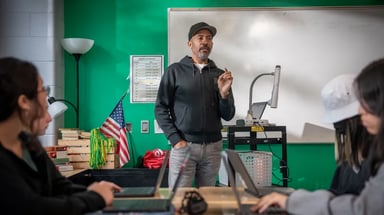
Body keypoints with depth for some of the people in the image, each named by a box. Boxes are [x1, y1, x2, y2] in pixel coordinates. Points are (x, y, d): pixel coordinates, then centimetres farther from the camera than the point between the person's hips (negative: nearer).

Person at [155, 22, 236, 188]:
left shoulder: (220, 75, 10)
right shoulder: (175, 71, 2)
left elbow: (228, 116, 8)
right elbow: (160, 108, 0)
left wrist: (224, 93, -10)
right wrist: (175, 139, -9)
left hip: (213, 147, 3)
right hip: (183, 145, -3)